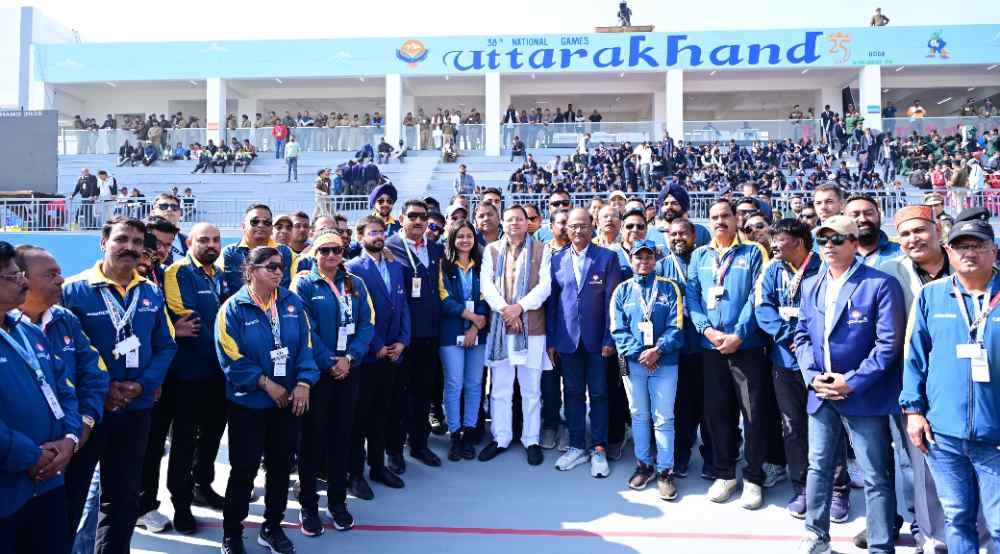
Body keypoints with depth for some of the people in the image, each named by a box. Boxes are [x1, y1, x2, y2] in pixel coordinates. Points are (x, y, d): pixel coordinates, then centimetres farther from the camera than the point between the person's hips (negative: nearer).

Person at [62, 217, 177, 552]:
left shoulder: (152, 293, 5)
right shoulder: (74, 290, -9)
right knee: (68, 497, 8)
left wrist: (143, 385, -9)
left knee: (124, 497, 17)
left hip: (136, 410, 4)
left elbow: (166, 346, 6)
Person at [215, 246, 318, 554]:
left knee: (281, 465, 13)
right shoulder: (234, 308, -10)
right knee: (244, 468, 4)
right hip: (248, 402, -4)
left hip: (289, 400, 4)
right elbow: (230, 357, -13)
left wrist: (303, 384, -13)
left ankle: (272, 527, 30)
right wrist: (266, 383, -16)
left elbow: (305, 345, 0)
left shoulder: (292, 303, 2)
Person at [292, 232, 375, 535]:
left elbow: (367, 323, 1)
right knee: (313, 434, 3)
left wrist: (349, 357, -12)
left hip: (349, 370, 4)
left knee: (342, 433, 10)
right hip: (316, 370, -3)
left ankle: (338, 500, 24)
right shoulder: (303, 284, -4)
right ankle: (308, 504, 17)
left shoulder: (356, 284, 7)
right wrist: (329, 363, -14)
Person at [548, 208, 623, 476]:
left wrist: (609, 339, -9)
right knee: (573, 393, 10)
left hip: (597, 339, -2)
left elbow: (612, 301, -4)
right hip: (567, 339, 2)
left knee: (598, 394, 5)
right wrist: (551, 339, 4)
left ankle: (599, 449, 16)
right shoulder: (556, 259, 6)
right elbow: (552, 301, 7)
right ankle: (577, 446, 21)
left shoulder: (607, 257, -1)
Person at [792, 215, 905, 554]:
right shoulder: (811, 286, 9)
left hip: (864, 397, -6)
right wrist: (812, 376, -5)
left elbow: (889, 343, -14)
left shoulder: (880, 284, -10)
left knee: (876, 477, 4)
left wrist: (852, 382, -18)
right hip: (821, 395, 6)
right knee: (818, 467, 17)